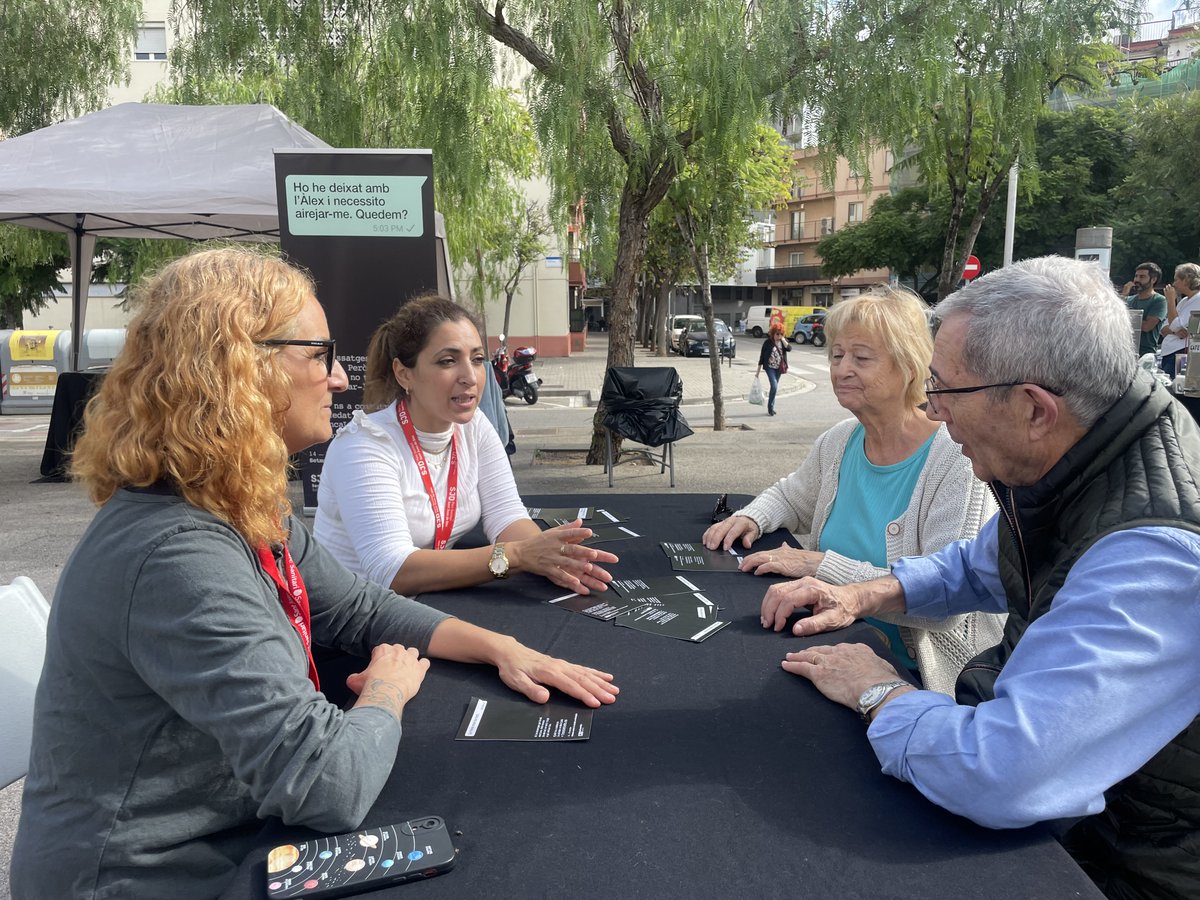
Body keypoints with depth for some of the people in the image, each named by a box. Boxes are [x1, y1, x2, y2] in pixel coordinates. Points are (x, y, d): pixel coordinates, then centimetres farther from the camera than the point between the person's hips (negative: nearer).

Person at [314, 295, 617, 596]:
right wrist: (516, 555, -34)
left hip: (436, 603, 6)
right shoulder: (364, 445, -18)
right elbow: (391, 571, -27)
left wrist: (550, 558, -28)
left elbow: (506, 515, -7)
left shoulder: (475, 427, 1)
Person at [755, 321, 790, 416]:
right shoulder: (768, 342, -7)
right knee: (774, 386, -17)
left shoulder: (783, 341, 4)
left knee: (775, 387, 10)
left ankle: (771, 408, 21)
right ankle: (770, 408, -7)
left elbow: (789, 348, -16)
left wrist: (783, 340, -17)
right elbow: (762, 356, -3)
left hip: (779, 368, 4)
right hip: (770, 367, -4)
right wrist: (758, 370, -3)